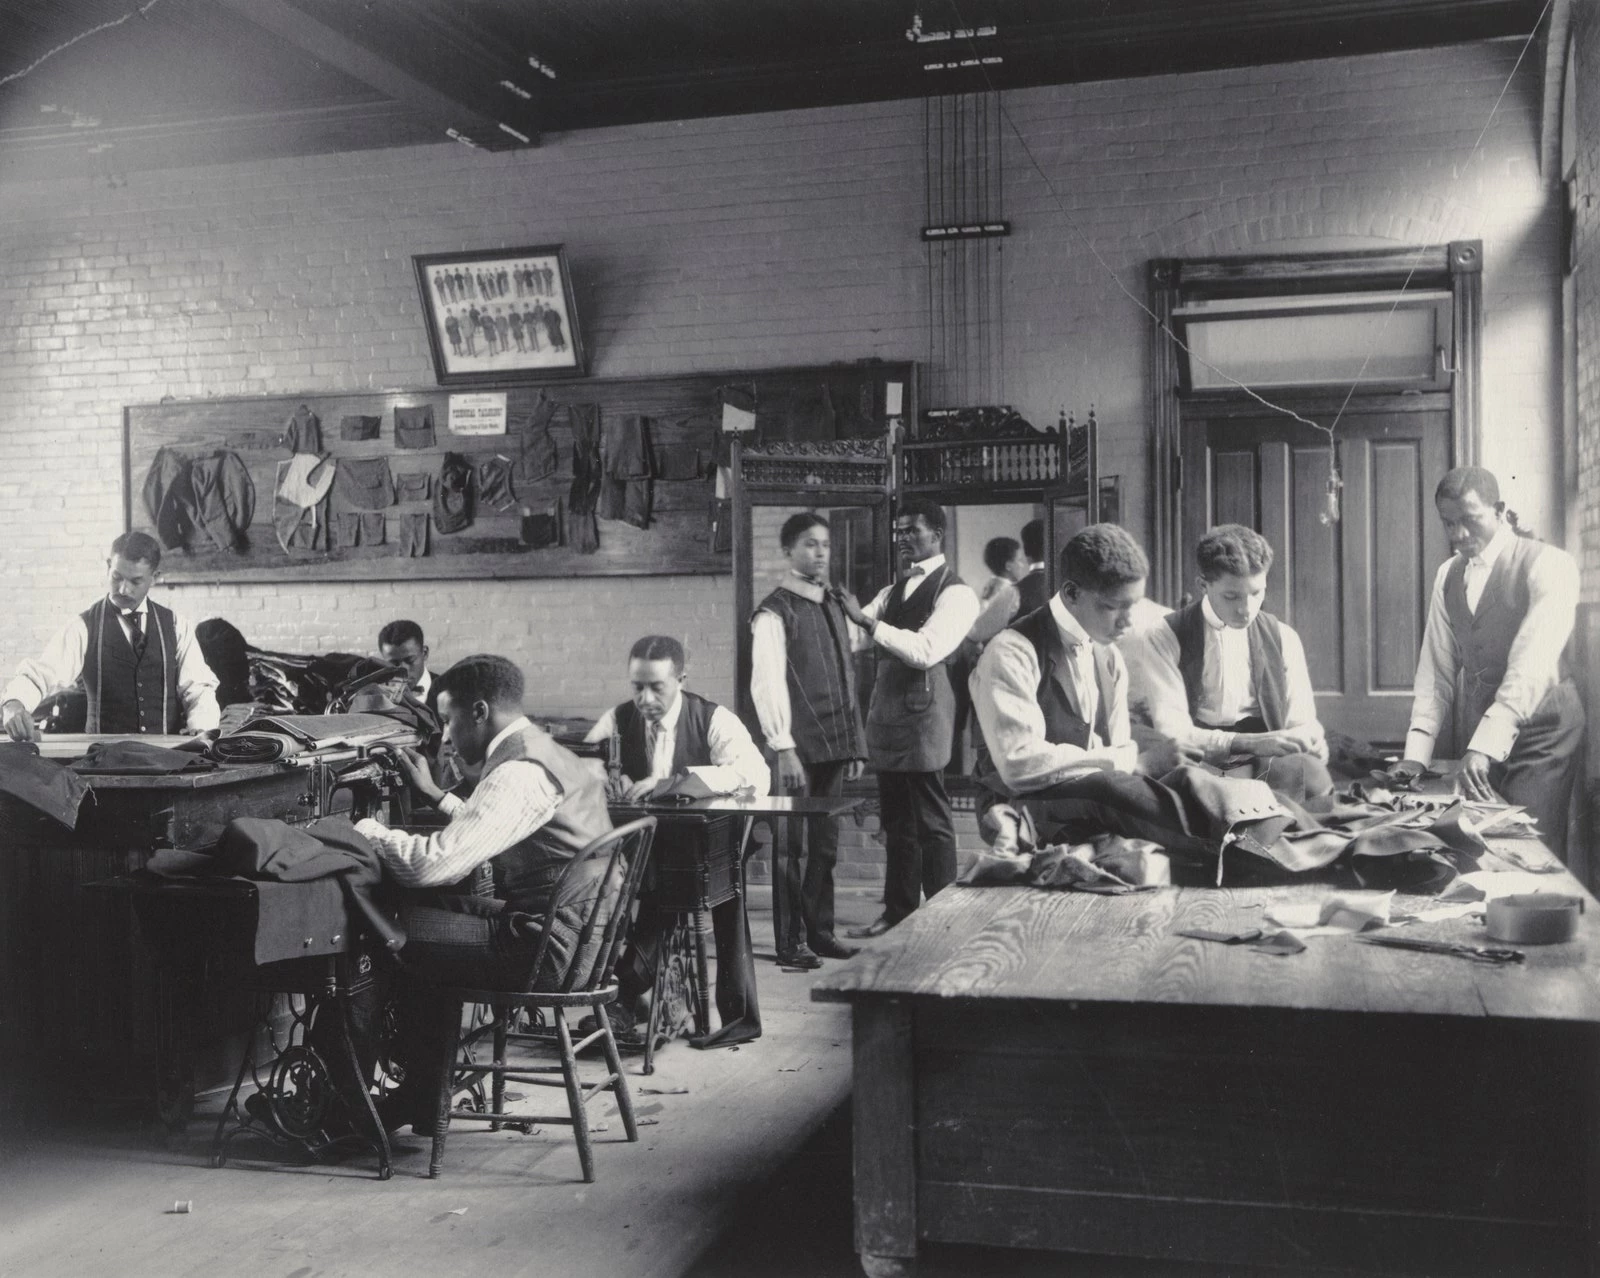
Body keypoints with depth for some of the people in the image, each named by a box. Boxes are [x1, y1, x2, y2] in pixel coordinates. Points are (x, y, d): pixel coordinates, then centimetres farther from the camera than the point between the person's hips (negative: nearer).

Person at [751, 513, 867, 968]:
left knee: (825, 844, 13)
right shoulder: (775, 613, -8)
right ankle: (790, 942, 10)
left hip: (835, 744, 7)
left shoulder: (833, 607, 14)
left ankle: (820, 931, 23)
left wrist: (855, 742, 14)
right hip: (798, 746, -7)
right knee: (791, 845, 1)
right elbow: (767, 683, -14)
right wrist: (783, 748, -19)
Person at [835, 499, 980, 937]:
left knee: (930, 821, -2)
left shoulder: (955, 593, -8)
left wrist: (867, 620, -24)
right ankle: (898, 912, 23)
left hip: (923, 715, -8)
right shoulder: (893, 591, 17)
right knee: (896, 820, 14)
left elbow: (926, 650, -21)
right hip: (886, 715, 8)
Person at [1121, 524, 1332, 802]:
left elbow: (1302, 721, 10)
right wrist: (1250, 743, -25)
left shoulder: (1282, 638, 14)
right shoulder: (1163, 640, 1)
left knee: (1310, 770, -33)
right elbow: (1170, 731, -11)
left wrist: (1311, 740, -16)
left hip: (1268, 763, 4)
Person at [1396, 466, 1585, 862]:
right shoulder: (1448, 576, 8)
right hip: (1473, 730, 5)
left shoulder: (1548, 565, -11)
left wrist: (1485, 745, -33)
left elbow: (1533, 662, -23)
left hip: (1538, 727, -5)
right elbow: (1436, 668, 5)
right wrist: (1416, 754, -6)